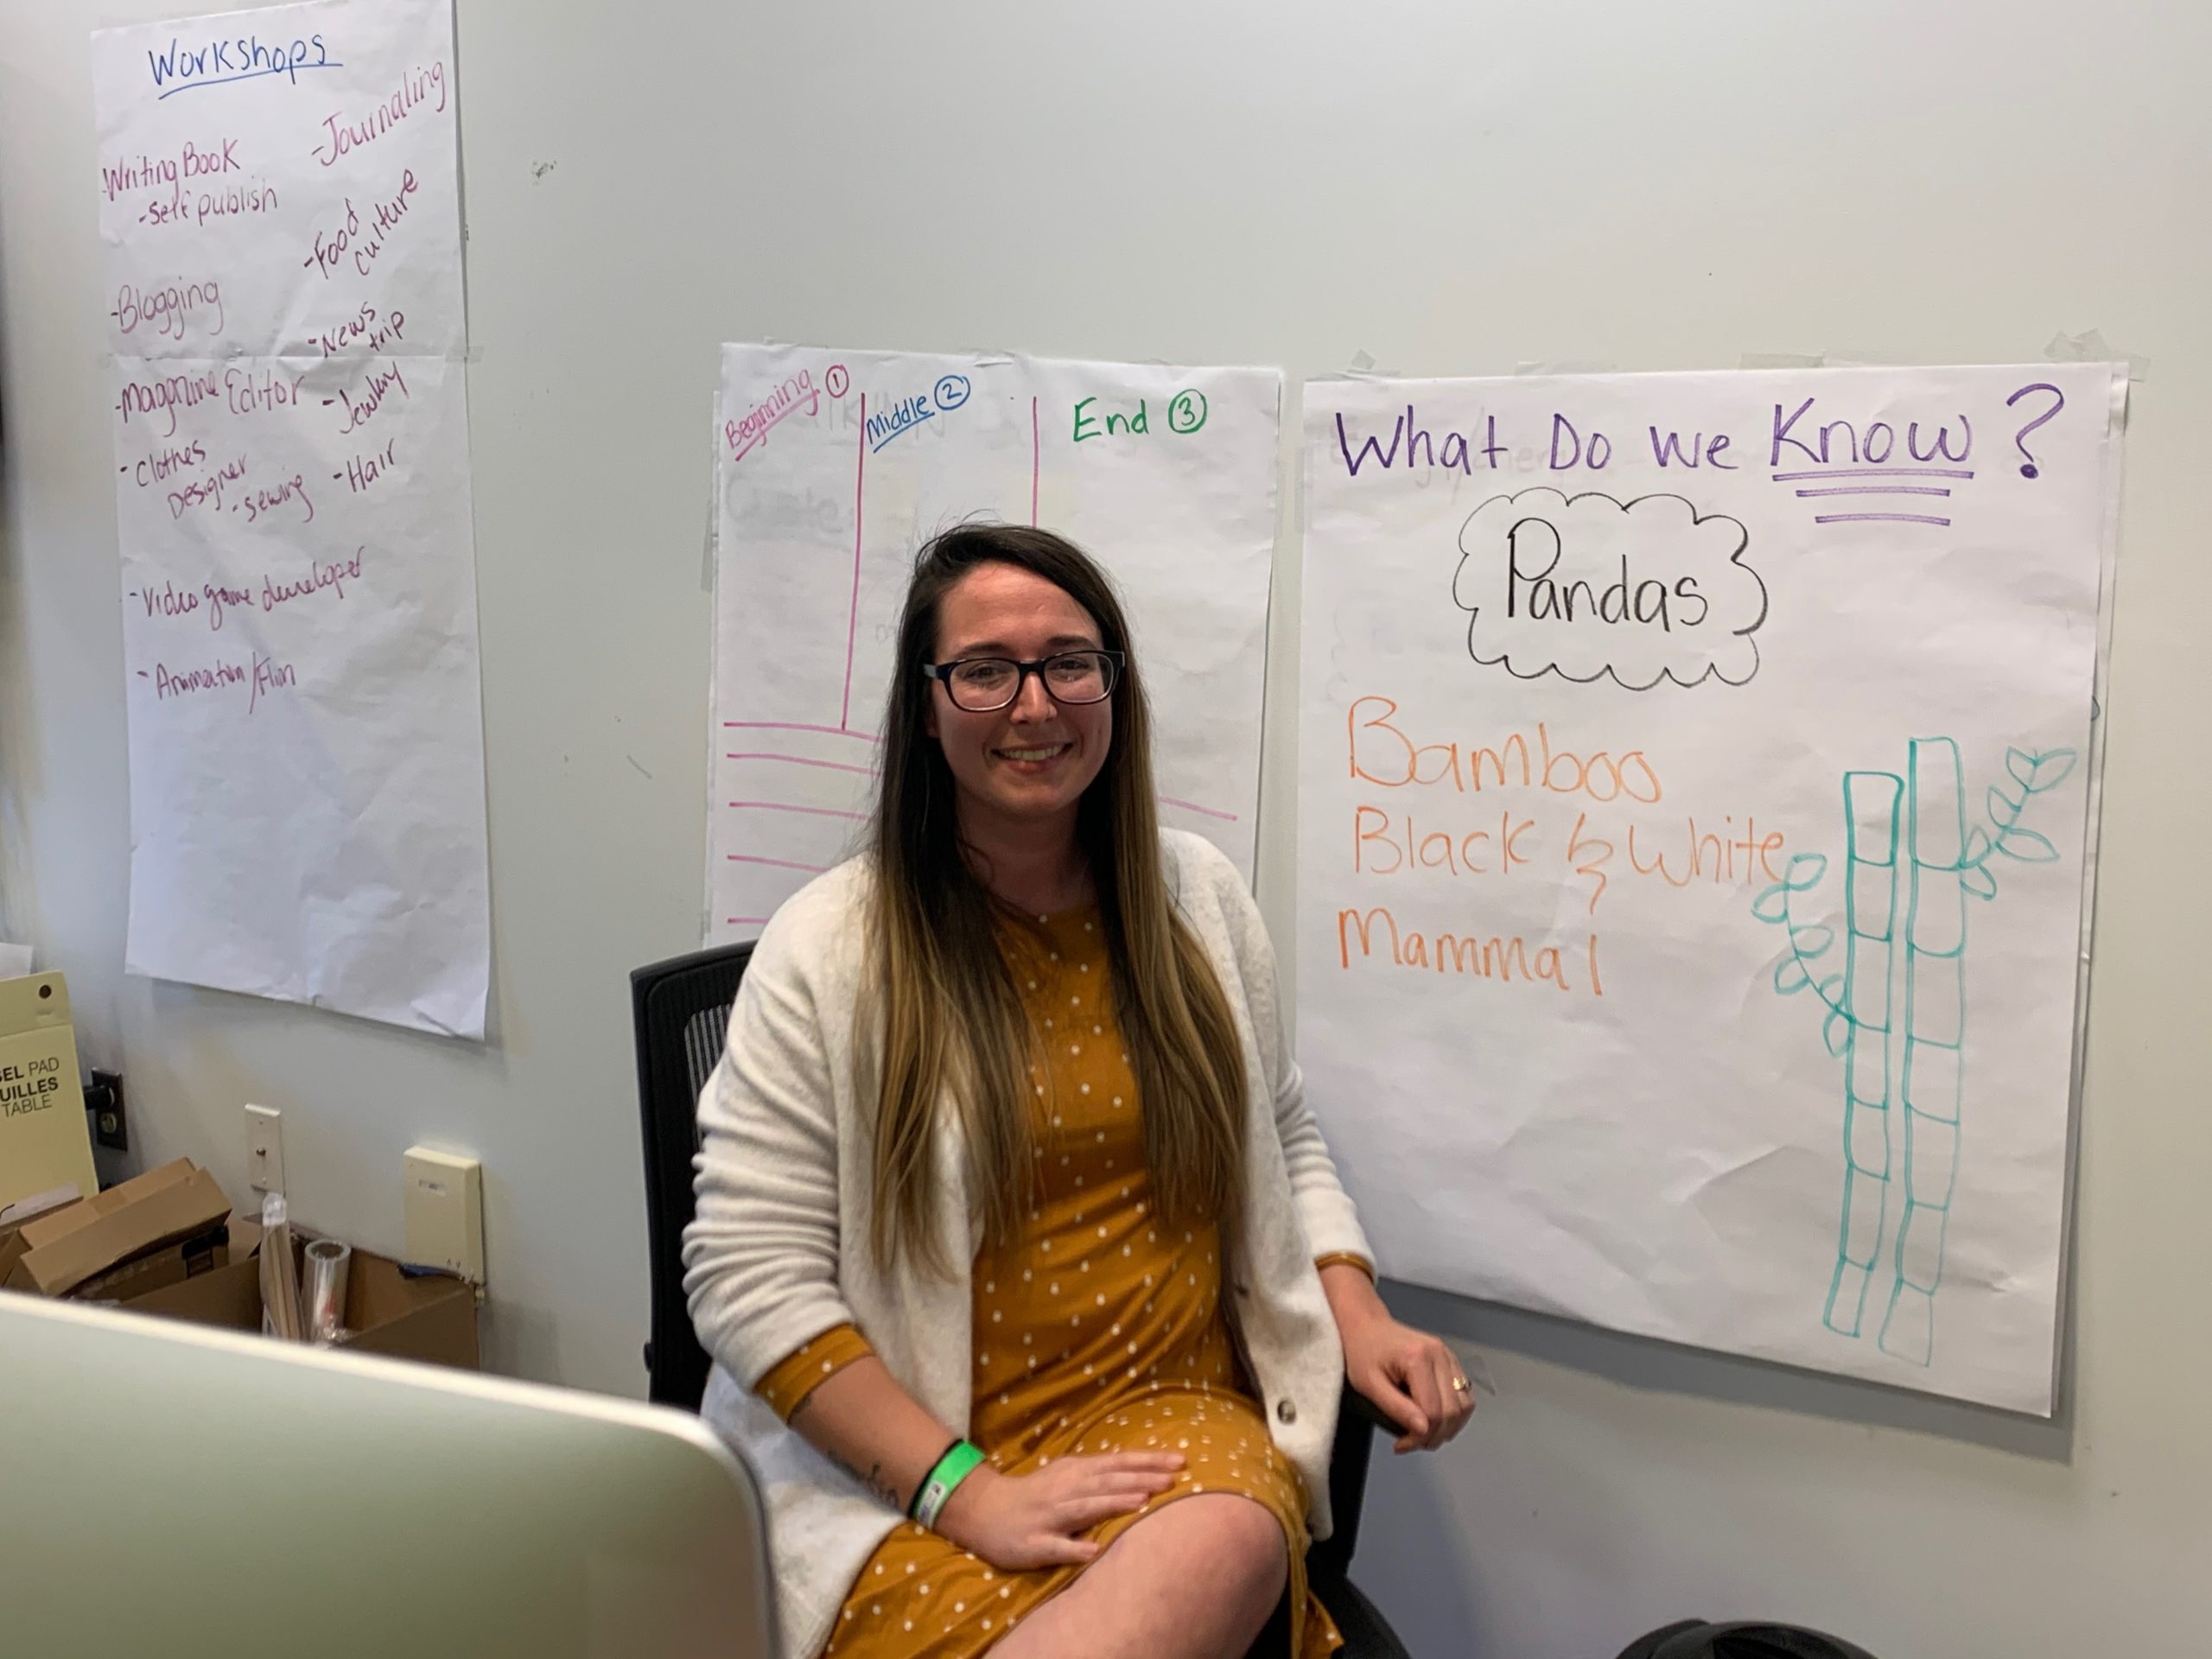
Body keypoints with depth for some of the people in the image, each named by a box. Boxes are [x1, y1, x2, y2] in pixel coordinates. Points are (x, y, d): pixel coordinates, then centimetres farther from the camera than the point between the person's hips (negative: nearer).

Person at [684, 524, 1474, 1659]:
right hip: (903, 1479, -3)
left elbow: (1282, 1142, 20)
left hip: (1171, 1412, 4)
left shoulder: (1197, 896, 8)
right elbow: (752, 1275, -8)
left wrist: (1358, 1319, 2)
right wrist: (966, 1491, -16)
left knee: (1226, 1544, -31)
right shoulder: (827, 949, -5)